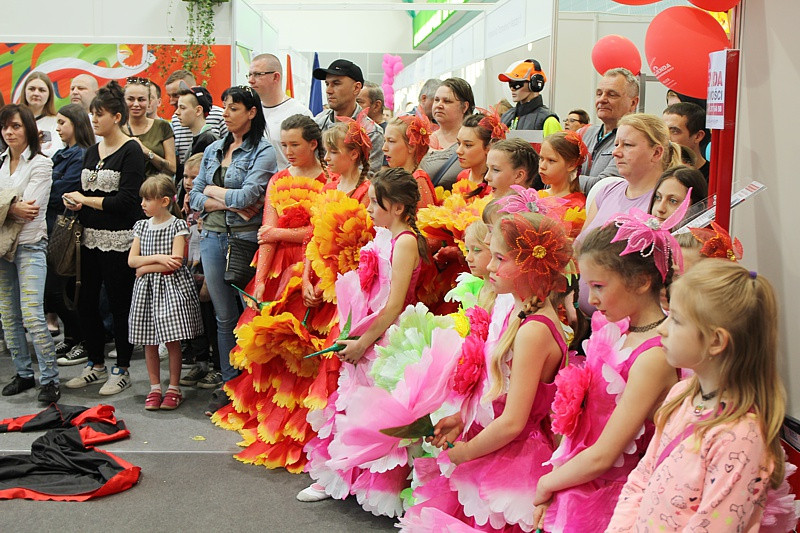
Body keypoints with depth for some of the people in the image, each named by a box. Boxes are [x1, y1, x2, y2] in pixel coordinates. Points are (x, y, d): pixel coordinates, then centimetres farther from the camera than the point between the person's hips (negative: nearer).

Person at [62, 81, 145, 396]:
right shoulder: (92, 152, 15)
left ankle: (122, 370, 15)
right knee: (86, 302, 10)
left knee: (119, 304, 2)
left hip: (119, 240, -7)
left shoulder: (131, 151, -8)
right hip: (91, 238, 7)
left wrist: (84, 200, -8)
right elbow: (82, 193, 17)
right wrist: (73, 202, -6)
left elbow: (127, 199, -17)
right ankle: (96, 365, 25)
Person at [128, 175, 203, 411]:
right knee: (149, 342, 7)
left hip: (171, 286, -5)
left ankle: (174, 388, 11)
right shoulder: (141, 226, 10)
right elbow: (131, 260, 2)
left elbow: (175, 262, -14)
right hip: (146, 288, 5)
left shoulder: (178, 225, -5)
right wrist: (158, 258, -12)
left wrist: (146, 267, -9)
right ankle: (155, 388, 18)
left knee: (173, 341, 0)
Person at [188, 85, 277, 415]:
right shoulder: (213, 150, 14)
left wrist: (213, 191, -1)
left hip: (246, 239, -5)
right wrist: (228, 203, -7)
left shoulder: (263, 152, -4)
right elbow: (194, 198, 9)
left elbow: (247, 196, -16)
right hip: (213, 238, 5)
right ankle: (229, 384, 20)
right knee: (224, 316, 10)